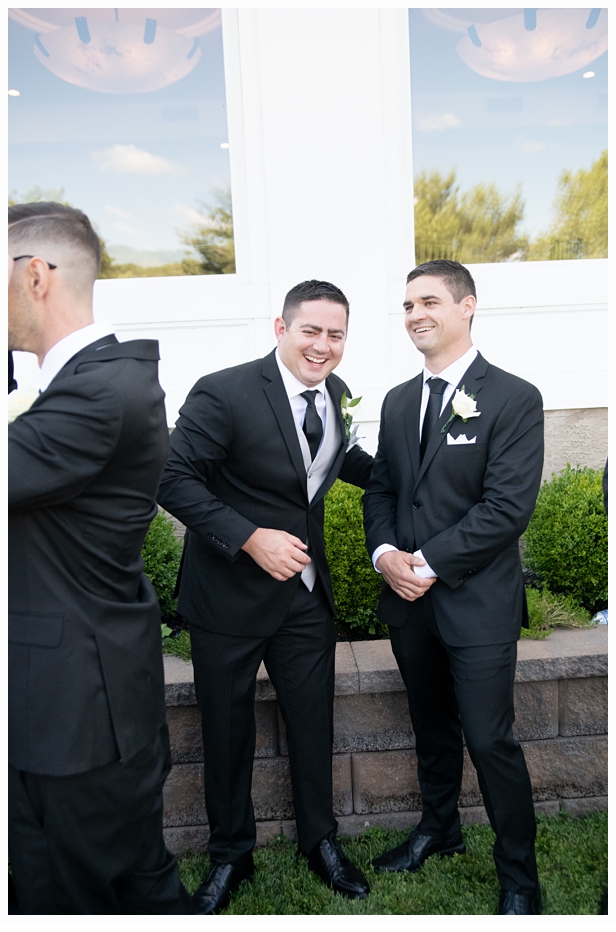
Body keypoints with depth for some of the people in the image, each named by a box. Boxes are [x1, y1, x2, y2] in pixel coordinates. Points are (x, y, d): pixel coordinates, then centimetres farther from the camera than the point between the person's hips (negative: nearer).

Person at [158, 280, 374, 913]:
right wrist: (250, 538, -27)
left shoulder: (332, 392, 2)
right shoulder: (223, 393, -19)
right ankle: (230, 854, 38)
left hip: (305, 593, 5)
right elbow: (174, 479, -20)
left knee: (313, 721, 16)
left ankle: (320, 839, 42)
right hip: (228, 593, -5)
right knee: (227, 729, 13)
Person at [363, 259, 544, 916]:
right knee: (432, 729, 21)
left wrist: (429, 561, -17)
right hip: (409, 598, 6)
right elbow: (380, 489, 12)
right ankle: (438, 829, 43)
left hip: (477, 603, -5)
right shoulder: (398, 402, 10)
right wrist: (385, 553, -7)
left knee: (490, 740, 2)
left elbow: (508, 507, -16)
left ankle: (519, 878, 25)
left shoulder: (514, 399, -9)